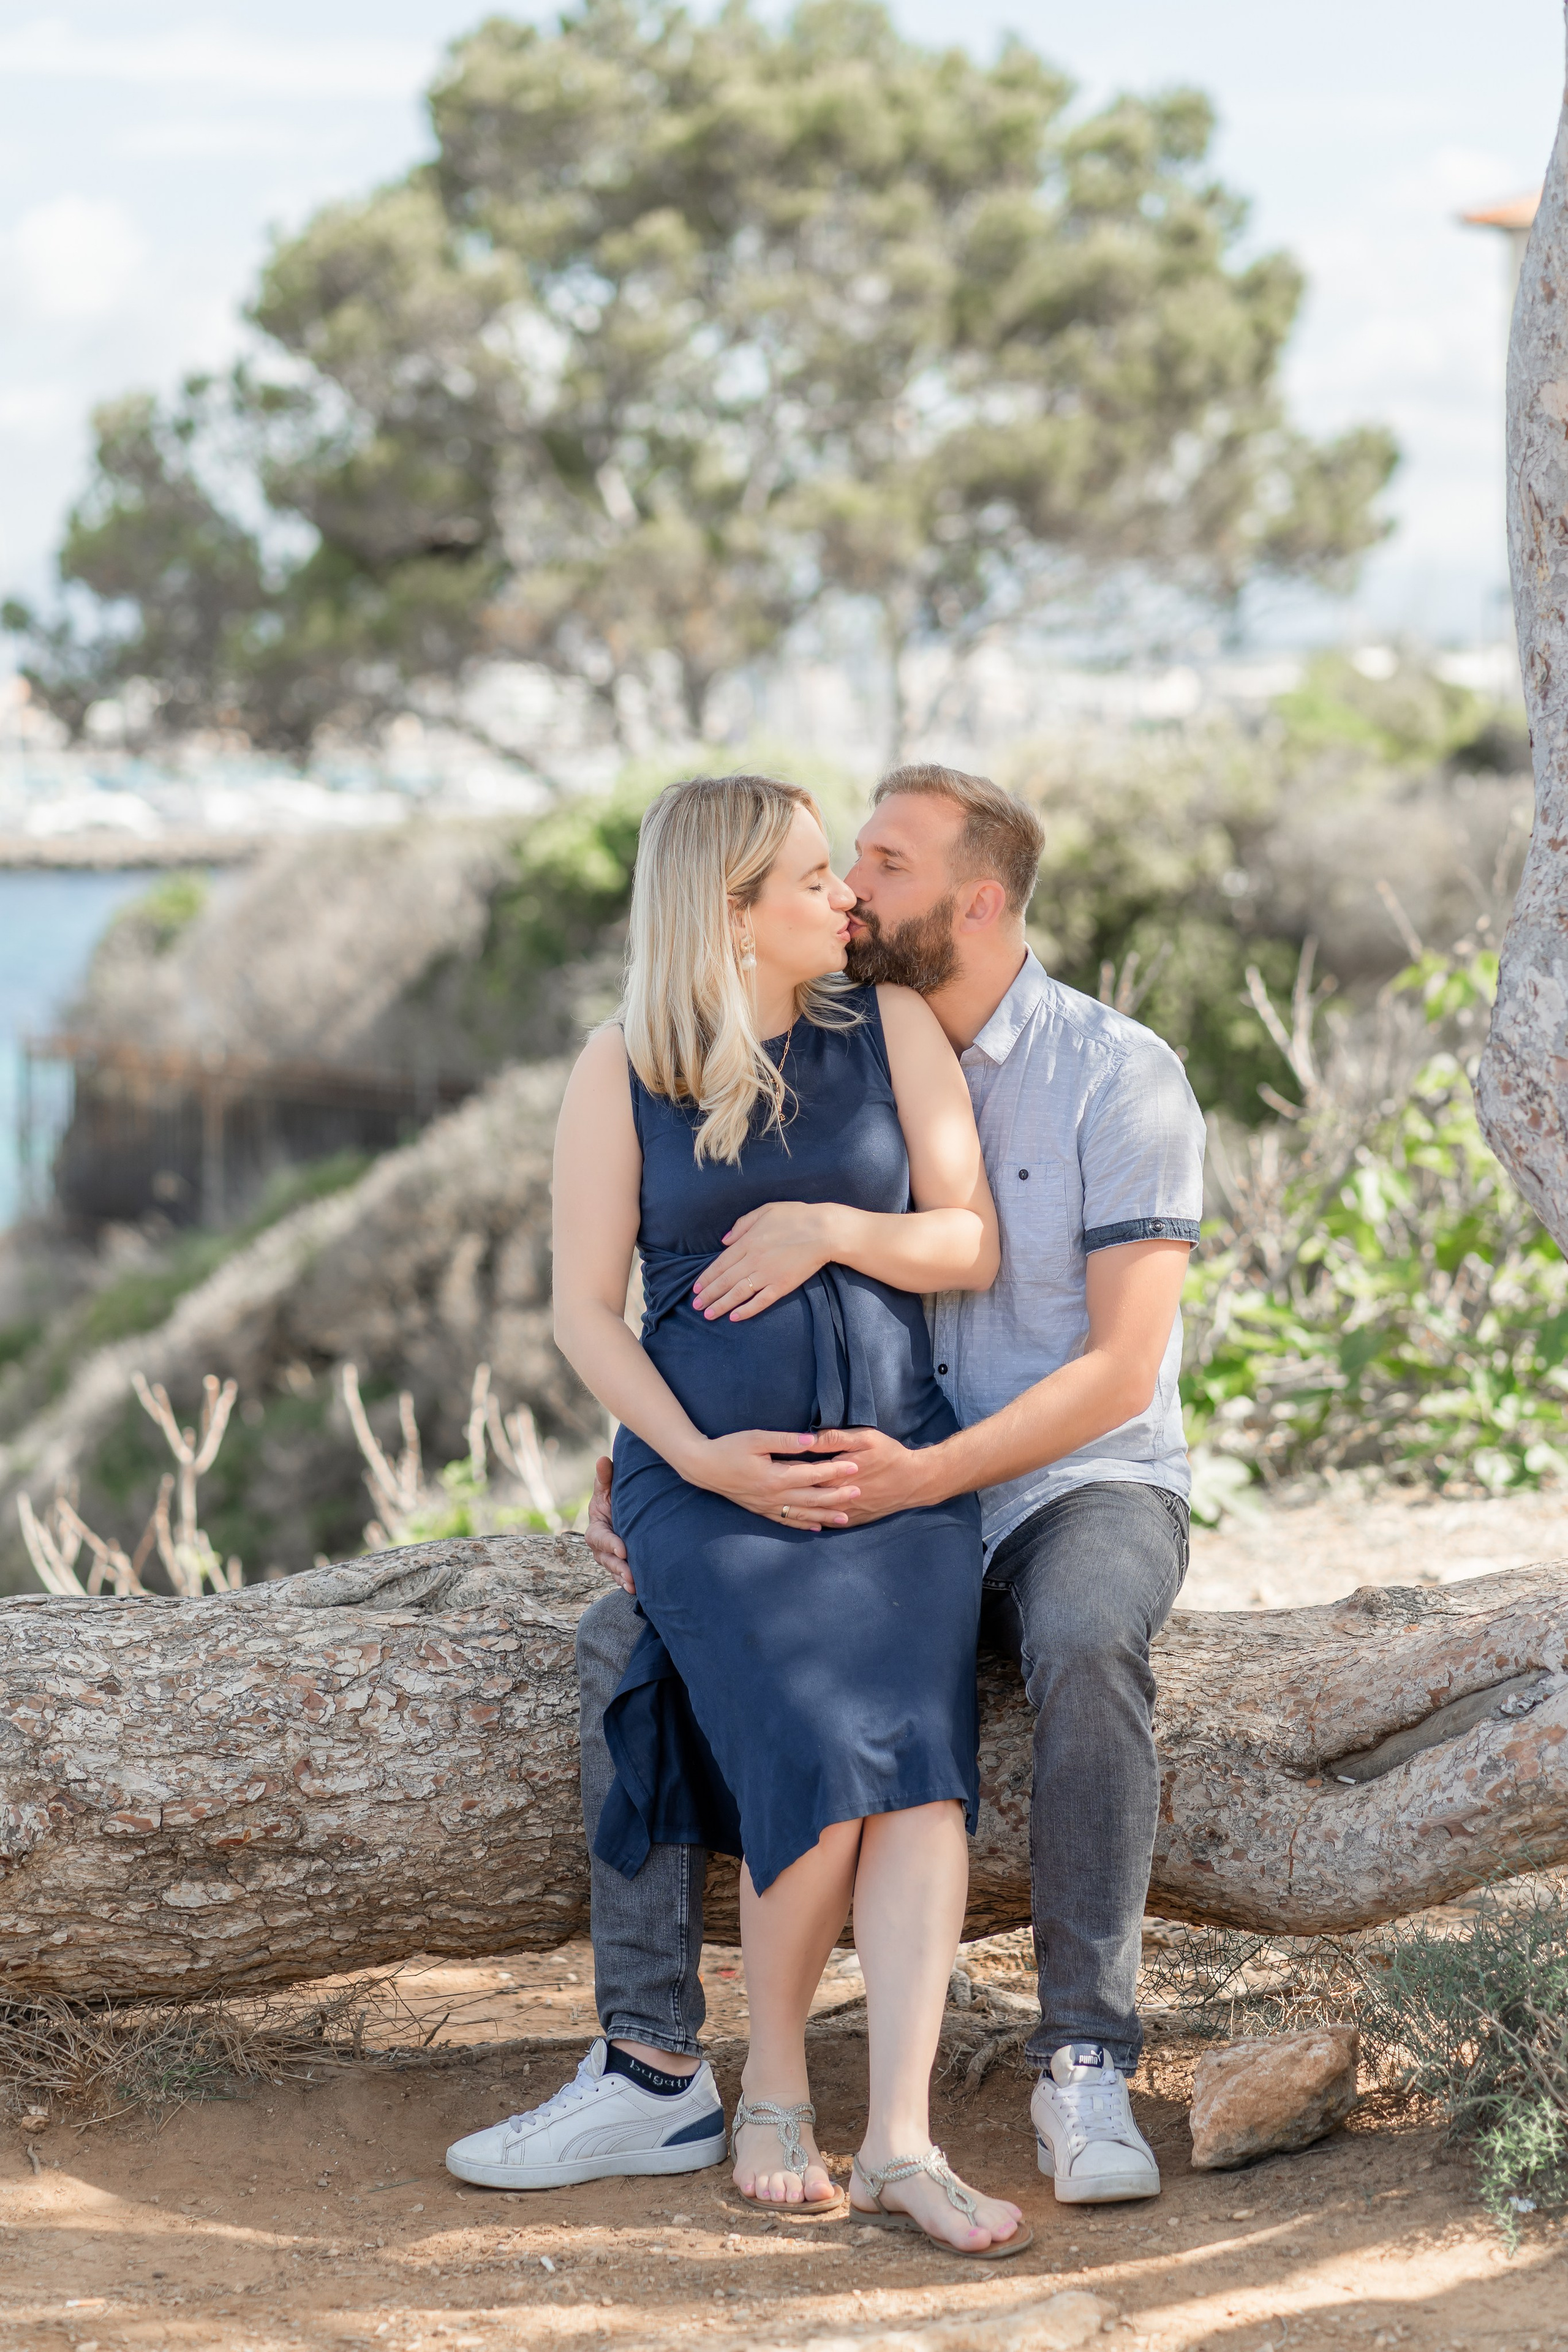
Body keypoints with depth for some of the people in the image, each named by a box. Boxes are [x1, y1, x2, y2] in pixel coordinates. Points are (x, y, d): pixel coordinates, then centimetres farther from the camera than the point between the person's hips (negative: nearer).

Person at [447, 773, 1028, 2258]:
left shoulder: (891, 1029, 9)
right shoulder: (620, 1074, 3)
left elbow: (970, 1247, 9)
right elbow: (584, 1309, 3)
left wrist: (830, 1226, -9)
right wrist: (695, 1457, -10)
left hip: (896, 1458, 2)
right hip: (712, 1470, -2)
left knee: (918, 1753, -21)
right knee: (820, 1763, -23)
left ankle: (900, 2142, -25)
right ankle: (772, 2085, 0)